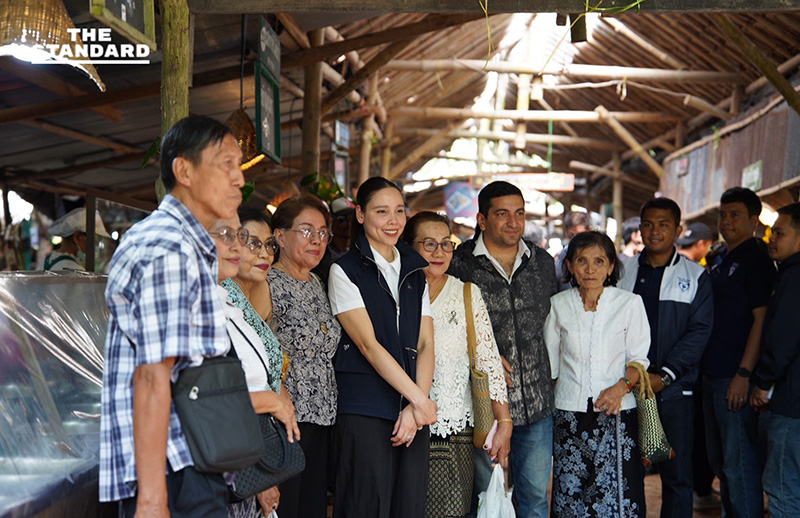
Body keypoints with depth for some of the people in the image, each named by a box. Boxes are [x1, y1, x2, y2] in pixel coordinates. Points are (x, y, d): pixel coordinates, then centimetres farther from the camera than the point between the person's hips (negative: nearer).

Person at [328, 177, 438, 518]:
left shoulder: (415, 272, 16)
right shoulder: (345, 270, 0)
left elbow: (426, 345, 8)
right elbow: (368, 344, -8)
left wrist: (415, 406, -7)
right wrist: (419, 398, -12)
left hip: (415, 411, 5)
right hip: (365, 411, -5)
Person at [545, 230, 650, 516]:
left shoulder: (629, 303, 2)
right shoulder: (558, 305, 6)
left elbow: (639, 358, 3)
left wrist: (621, 386, -14)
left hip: (617, 413, -1)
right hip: (569, 414, 1)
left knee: (617, 493, -6)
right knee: (570, 494, 0)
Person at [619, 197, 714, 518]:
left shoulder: (695, 276, 3)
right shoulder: (623, 271, 9)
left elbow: (699, 331, -3)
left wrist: (664, 376, -12)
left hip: (673, 388, -2)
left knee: (677, 474, 1)